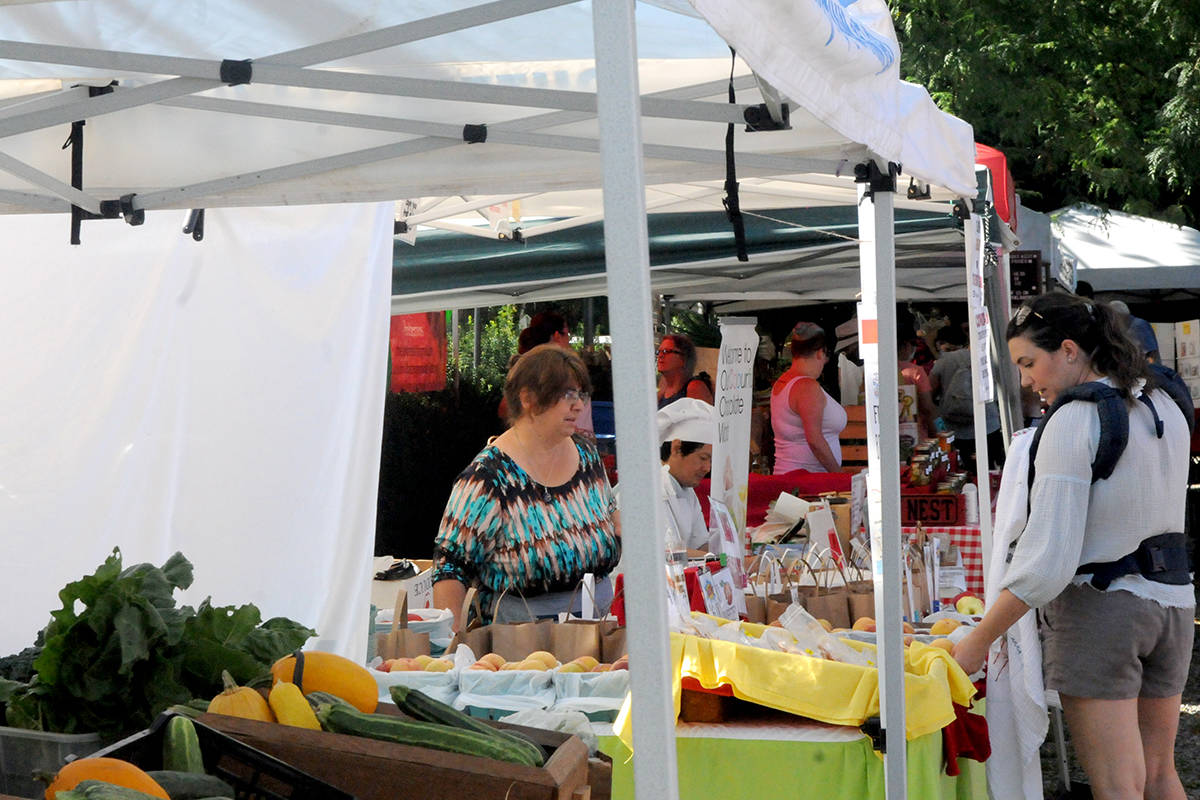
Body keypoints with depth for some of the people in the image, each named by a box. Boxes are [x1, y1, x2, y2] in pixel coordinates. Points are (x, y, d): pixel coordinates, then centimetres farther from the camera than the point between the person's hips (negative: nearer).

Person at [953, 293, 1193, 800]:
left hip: (1100, 606, -8)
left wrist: (978, 640, -17)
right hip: (1172, 603, 8)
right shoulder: (1166, 409, 9)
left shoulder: (1074, 420, -15)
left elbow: (1048, 559, -21)